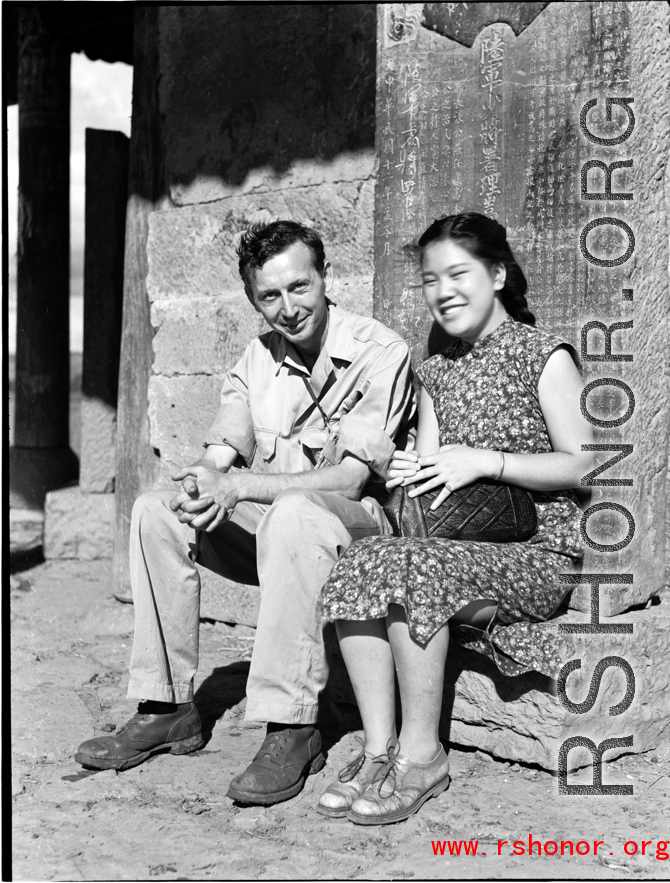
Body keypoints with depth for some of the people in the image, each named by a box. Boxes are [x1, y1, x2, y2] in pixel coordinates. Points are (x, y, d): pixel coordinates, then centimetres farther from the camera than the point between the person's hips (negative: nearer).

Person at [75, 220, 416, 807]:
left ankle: (293, 728, -34)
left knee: (293, 514, -38)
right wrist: (206, 478, -27)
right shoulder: (259, 358, 9)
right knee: (157, 511, -12)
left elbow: (352, 476, -20)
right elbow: (223, 451, -1)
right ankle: (167, 708, -8)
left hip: (358, 524, -6)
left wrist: (237, 486, -27)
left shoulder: (380, 352, -12)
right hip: (270, 526, 7)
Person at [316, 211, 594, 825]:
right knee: (358, 566, -22)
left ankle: (422, 754, -19)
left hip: (541, 553, -6)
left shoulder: (544, 356, -2)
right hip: (459, 548, 6)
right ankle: (379, 749, -20)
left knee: (412, 566, -31)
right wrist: (405, 477, -9)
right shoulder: (437, 372, 17)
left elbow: (584, 464, -9)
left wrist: (487, 461, -20)